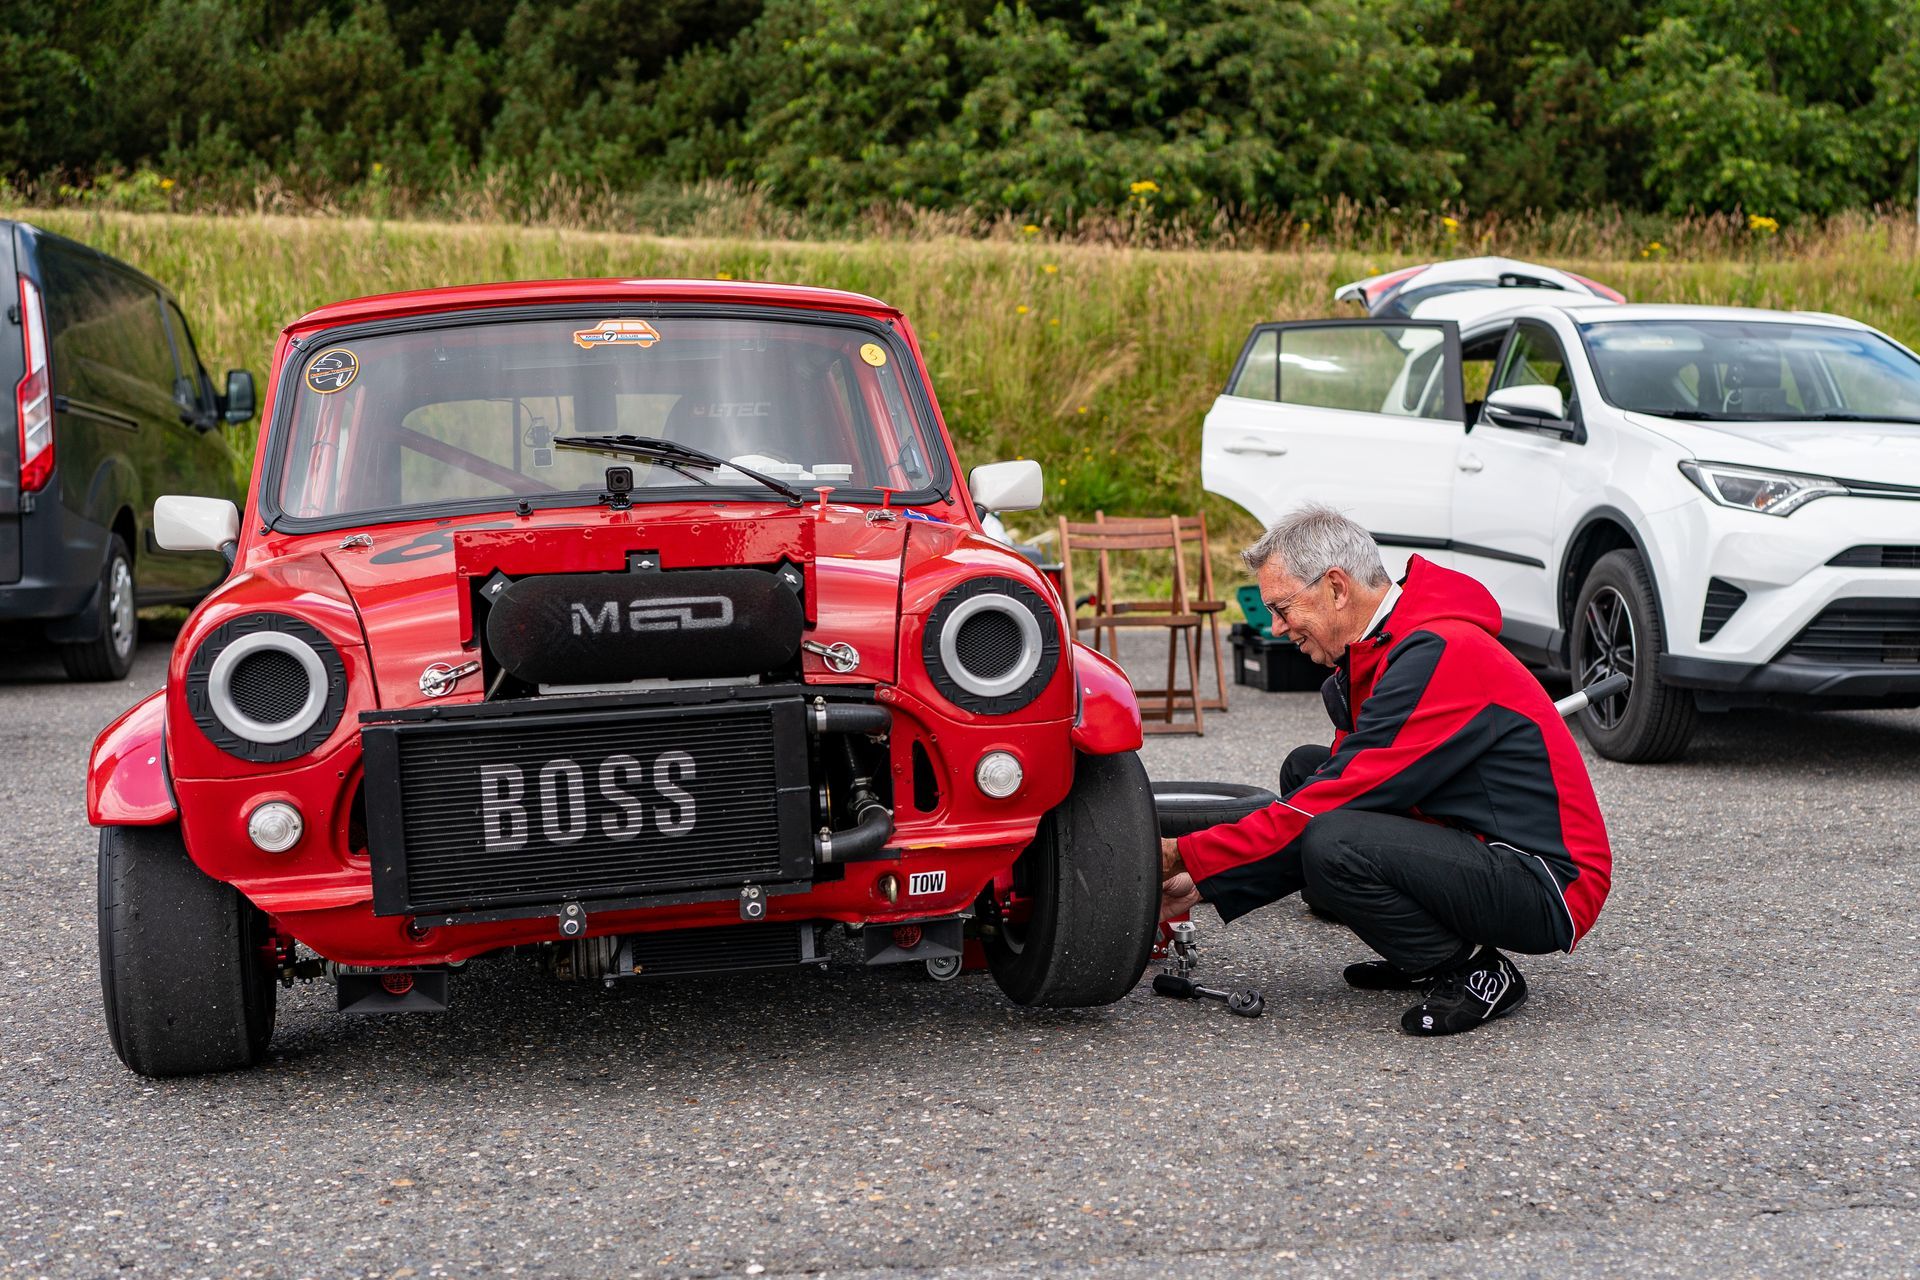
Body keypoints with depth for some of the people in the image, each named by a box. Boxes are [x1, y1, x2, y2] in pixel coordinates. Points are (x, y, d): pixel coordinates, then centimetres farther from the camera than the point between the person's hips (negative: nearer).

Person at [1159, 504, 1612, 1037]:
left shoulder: (1438, 656, -21)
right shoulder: (1384, 651, 10)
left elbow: (1337, 801, -23)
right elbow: (1337, 787, 13)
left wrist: (1186, 857, -16)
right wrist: (1205, 880, 5)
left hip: (1548, 890, -10)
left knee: (1332, 844, -28)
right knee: (1304, 769, 8)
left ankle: (1478, 972, -8)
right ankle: (1427, 959, 10)